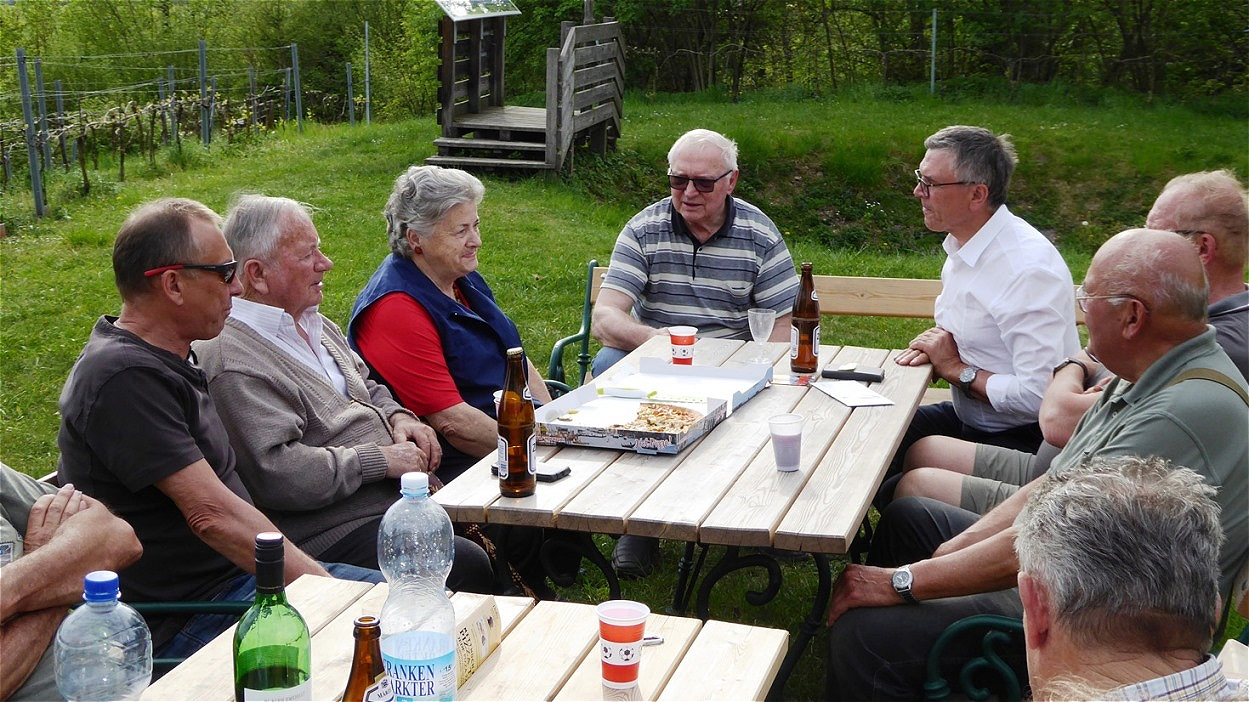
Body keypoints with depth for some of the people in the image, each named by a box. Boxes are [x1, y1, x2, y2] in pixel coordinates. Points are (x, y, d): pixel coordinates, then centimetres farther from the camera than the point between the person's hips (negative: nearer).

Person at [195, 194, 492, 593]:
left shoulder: (314, 323, 17)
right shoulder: (232, 363, -16)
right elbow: (276, 474, -24)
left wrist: (398, 417, 7)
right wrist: (380, 459, -17)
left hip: (403, 495, 10)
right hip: (337, 529, -10)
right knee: (466, 567, -27)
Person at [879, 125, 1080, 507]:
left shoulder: (1027, 268, -24)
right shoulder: (961, 245, 6)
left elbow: (1039, 396, -30)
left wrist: (956, 369, -17)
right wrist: (935, 346, 0)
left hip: (1019, 441, -9)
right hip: (966, 416, 9)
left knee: (896, 495, -24)